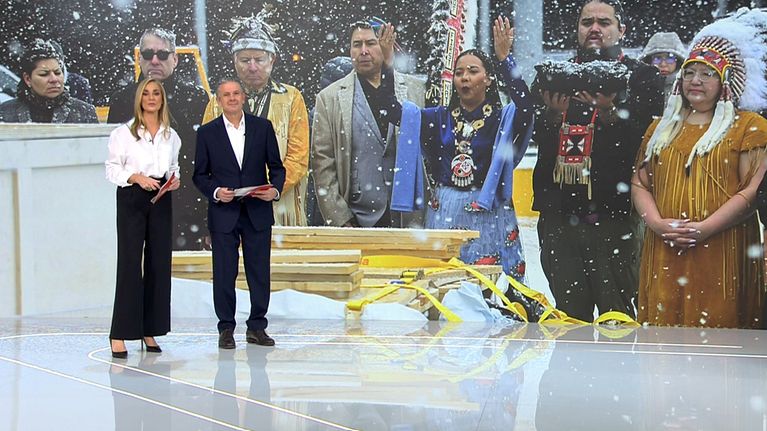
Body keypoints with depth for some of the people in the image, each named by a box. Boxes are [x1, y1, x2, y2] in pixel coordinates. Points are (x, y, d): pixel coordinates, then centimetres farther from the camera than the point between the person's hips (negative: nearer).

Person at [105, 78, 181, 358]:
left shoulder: (171, 136, 13)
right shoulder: (124, 132, -1)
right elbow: (112, 169, -3)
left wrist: (175, 180, -1)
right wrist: (137, 177, -18)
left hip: (161, 201, 5)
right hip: (132, 199, -5)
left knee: (159, 263, 4)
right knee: (130, 263, -9)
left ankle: (150, 330, 11)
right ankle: (120, 335, -7)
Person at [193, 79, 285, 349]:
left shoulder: (263, 127, 5)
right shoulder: (207, 132, 3)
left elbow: (276, 167, 8)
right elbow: (200, 174, 4)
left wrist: (275, 189, -10)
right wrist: (215, 192, -13)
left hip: (258, 213, 1)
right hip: (223, 214, -1)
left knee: (259, 272, 5)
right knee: (224, 273, 2)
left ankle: (257, 327, 15)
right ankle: (226, 329, 12)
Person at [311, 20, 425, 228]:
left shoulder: (416, 91, 9)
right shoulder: (330, 98, 7)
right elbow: (322, 164, 4)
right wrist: (340, 221, -3)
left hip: (411, 219, 1)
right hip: (358, 220, -1)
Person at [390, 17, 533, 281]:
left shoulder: (503, 119, 1)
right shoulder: (441, 118, 12)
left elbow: (525, 106, -20)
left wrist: (504, 58, -26)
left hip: (488, 214, -3)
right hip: (444, 214, 3)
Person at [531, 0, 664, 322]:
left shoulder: (643, 78, 6)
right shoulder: (553, 77, 16)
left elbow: (645, 143, -7)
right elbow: (536, 138, 5)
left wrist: (609, 114, -22)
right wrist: (554, 115, -15)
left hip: (613, 214, -3)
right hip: (559, 216, 3)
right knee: (569, 317, 8)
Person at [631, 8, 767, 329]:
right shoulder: (662, 128, 19)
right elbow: (640, 183, 14)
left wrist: (705, 228, -15)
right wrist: (657, 223, -5)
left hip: (723, 253, -4)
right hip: (664, 253, 4)